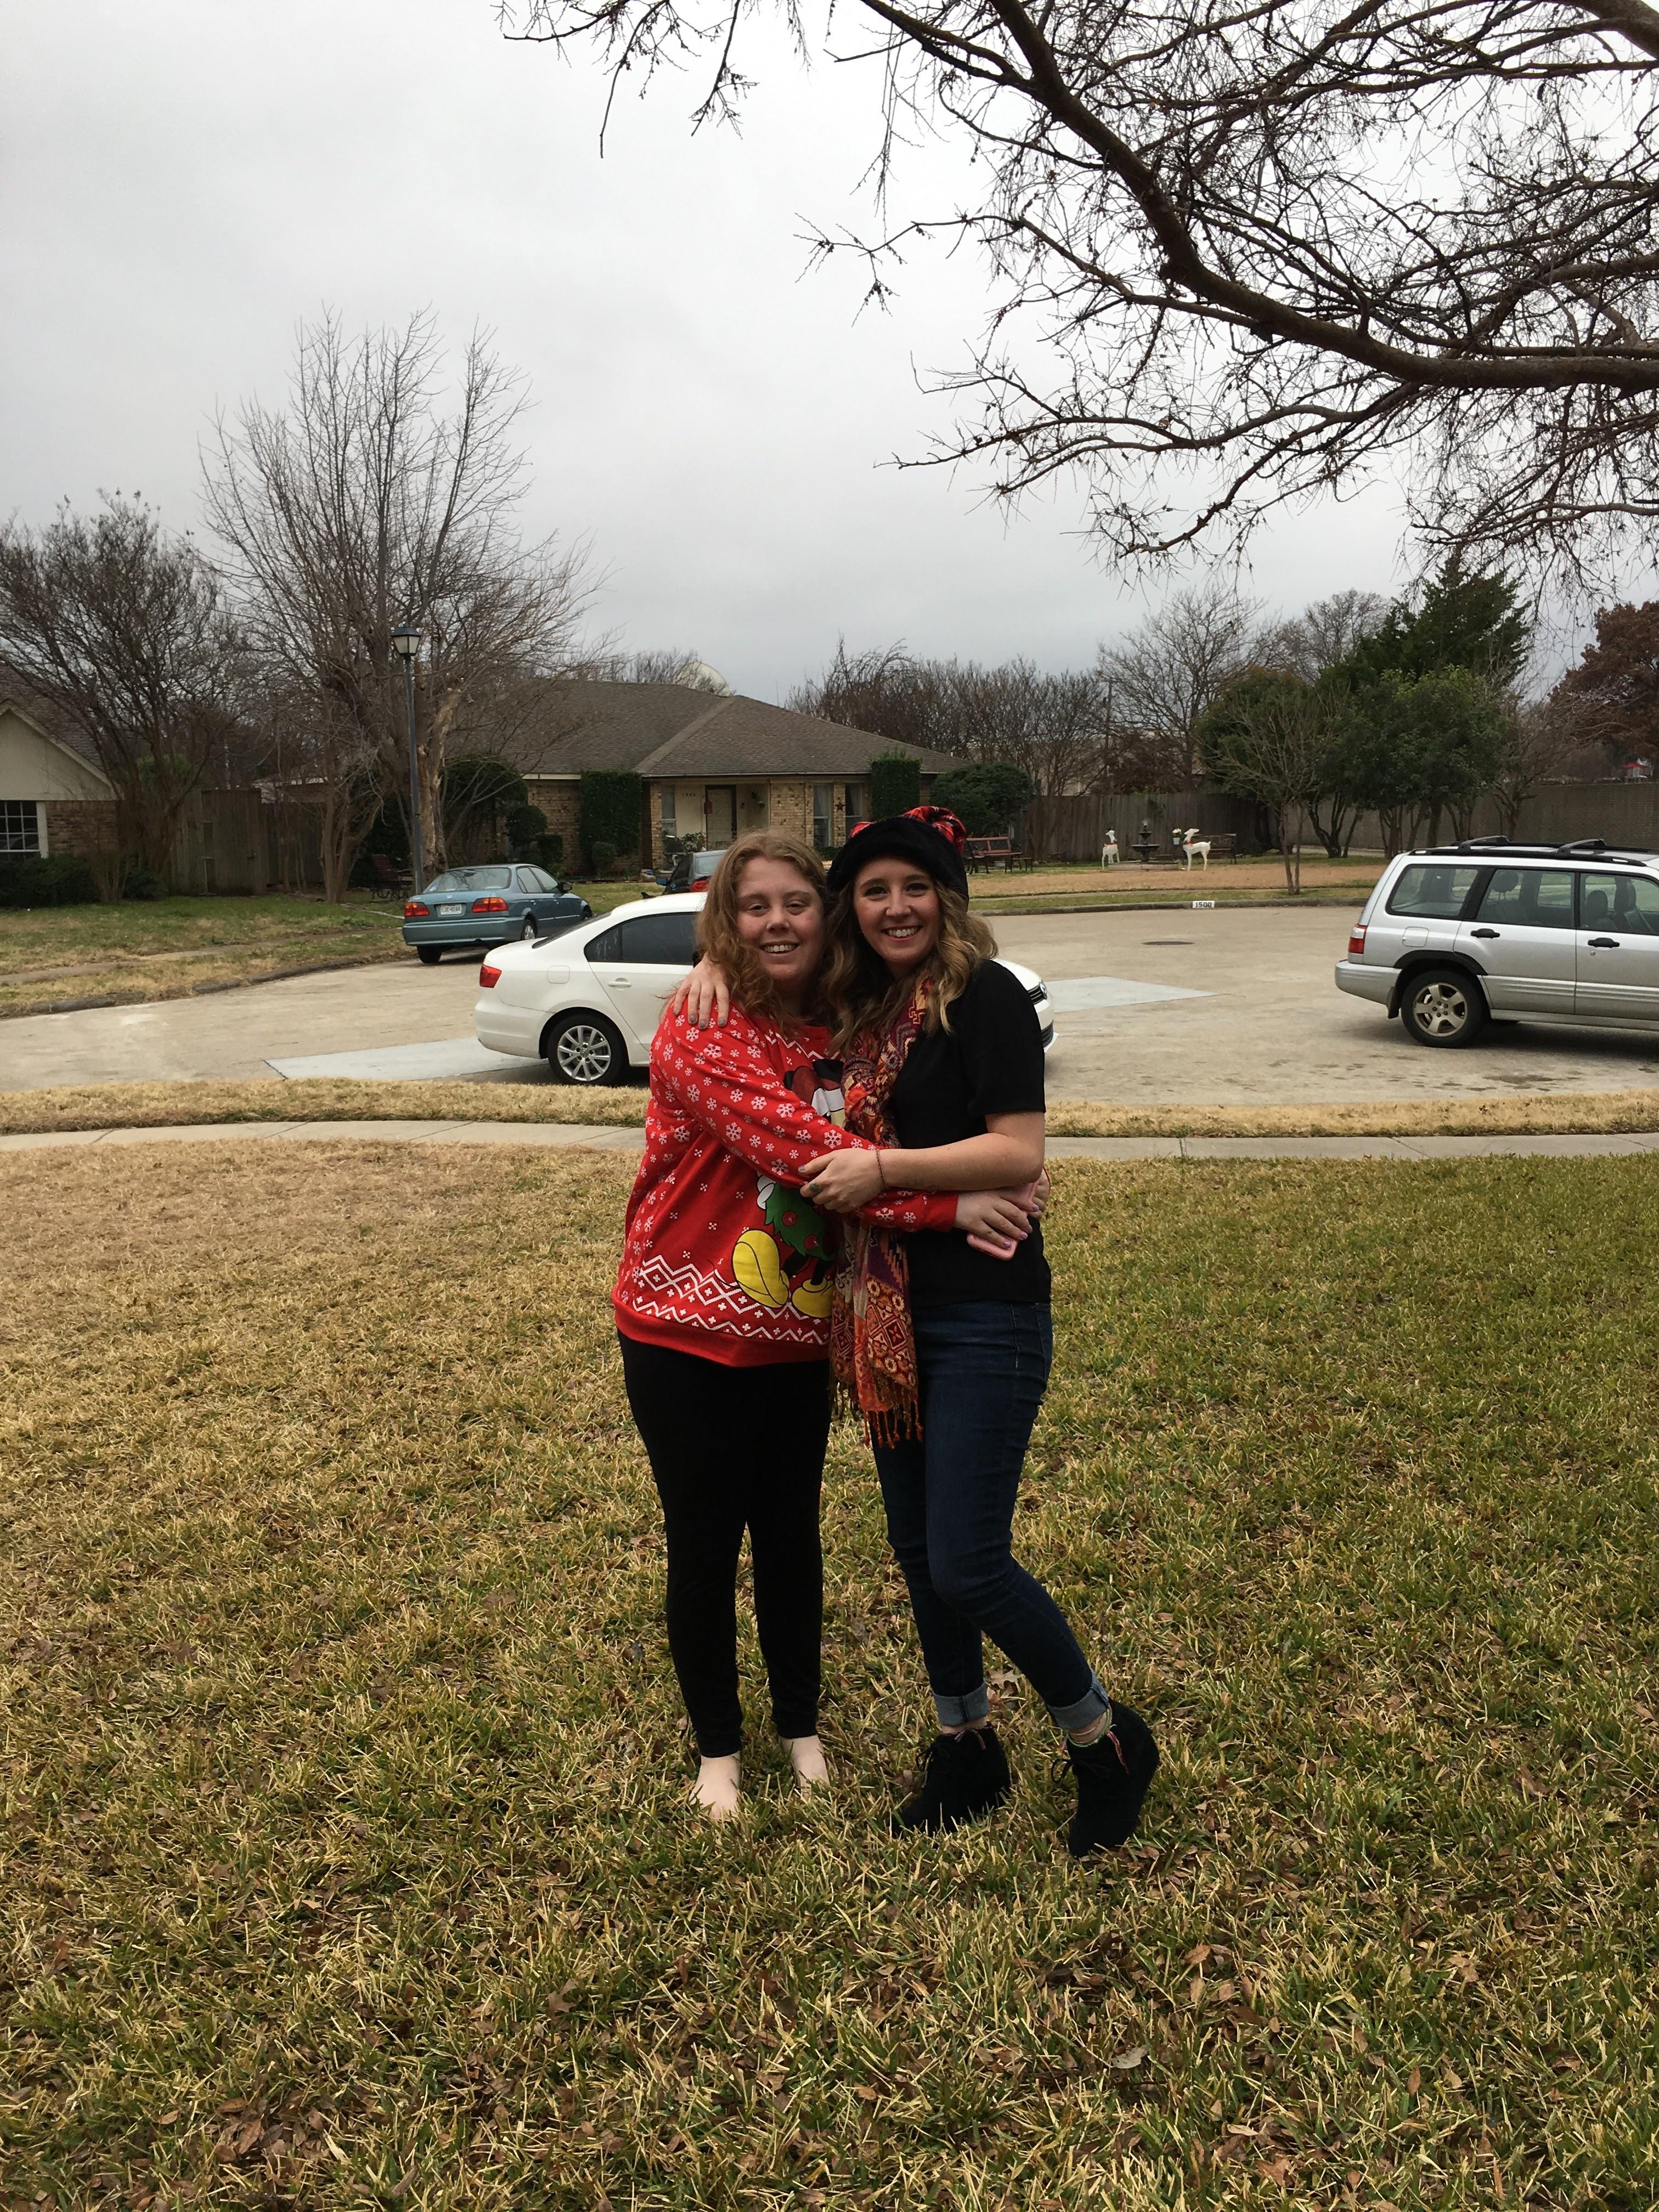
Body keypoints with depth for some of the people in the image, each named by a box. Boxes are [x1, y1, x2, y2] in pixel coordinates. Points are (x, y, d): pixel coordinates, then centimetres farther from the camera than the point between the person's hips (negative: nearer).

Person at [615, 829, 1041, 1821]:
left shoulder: (843, 1031, 1)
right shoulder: (701, 1030, -18)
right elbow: (802, 1147, -28)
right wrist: (949, 1203, -31)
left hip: (799, 1337, 5)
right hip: (690, 1336, -4)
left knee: (792, 1535, 17)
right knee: (705, 1545, 11)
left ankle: (802, 1729, 38)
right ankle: (719, 1749, 32)